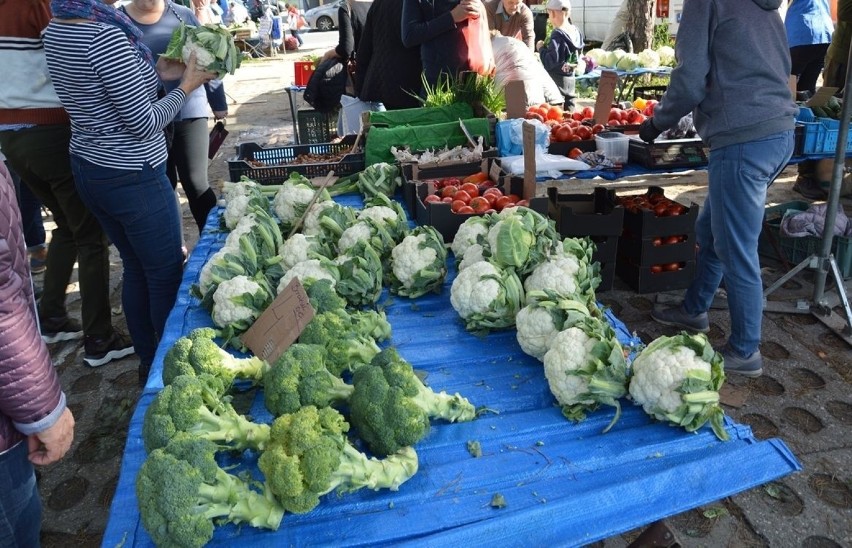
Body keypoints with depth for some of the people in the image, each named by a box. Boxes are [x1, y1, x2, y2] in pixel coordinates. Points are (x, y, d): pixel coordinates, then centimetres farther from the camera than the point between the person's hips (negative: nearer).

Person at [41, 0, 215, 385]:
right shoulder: (105, 35, -24)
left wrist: (157, 71, 7)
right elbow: (144, 123, -19)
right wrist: (187, 86, -7)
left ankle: (148, 363, 33)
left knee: (135, 268, 19)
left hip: (87, 170, 9)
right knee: (167, 276, 6)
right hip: (132, 179, -9)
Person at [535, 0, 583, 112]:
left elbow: (550, 62, -25)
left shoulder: (557, 35, -21)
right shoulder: (576, 31, 3)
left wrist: (541, 48, -9)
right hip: (570, 78, 8)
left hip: (557, 79, -8)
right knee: (569, 111, 15)